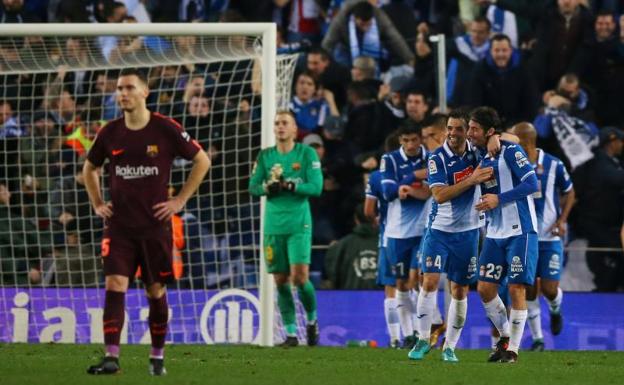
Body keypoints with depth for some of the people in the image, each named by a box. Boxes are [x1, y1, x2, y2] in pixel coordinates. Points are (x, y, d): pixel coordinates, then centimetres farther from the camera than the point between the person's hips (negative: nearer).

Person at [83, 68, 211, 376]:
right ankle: (111, 357, -18)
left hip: (155, 225, -1)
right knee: (114, 285, -13)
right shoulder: (110, 133, 3)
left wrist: (180, 200, -2)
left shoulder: (165, 130, -7)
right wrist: (97, 204, 10)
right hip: (119, 226, 1)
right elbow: (89, 168, 21)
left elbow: (202, 161, 2)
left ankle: (157, 357, 20)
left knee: (156, 291, 7)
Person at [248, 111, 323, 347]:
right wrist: (268, 187, -14)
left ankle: (312, 319, 12)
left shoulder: (306, 153, 0)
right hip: (274, 225, 3)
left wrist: (289, 186, -18)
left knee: (300, 276, -13)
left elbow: (316, 187, -8)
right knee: (281, 281, 2)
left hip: (299, 223, -3)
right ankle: (291, 333, 9)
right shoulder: (265, 156, 10)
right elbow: (253, 187, 7)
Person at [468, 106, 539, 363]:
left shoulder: (510, 151, -11)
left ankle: (513, 349, 2)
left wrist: (498, 199, -19)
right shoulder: (482, 158, 11)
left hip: (520, 232, -7)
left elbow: (531, 183, -18)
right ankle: (505, 335, 22)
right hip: (495, 234, 8)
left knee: (516, 289, -6)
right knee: (485, 289, 3)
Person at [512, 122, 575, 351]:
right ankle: (537, 339, 12)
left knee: (549, 288, -6)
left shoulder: (553, 165, -6)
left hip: (549, 237, -2)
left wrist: (562, 220, -5)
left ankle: (556, 310, 30)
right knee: (529, 290, 0)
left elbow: (569, 192, 7)